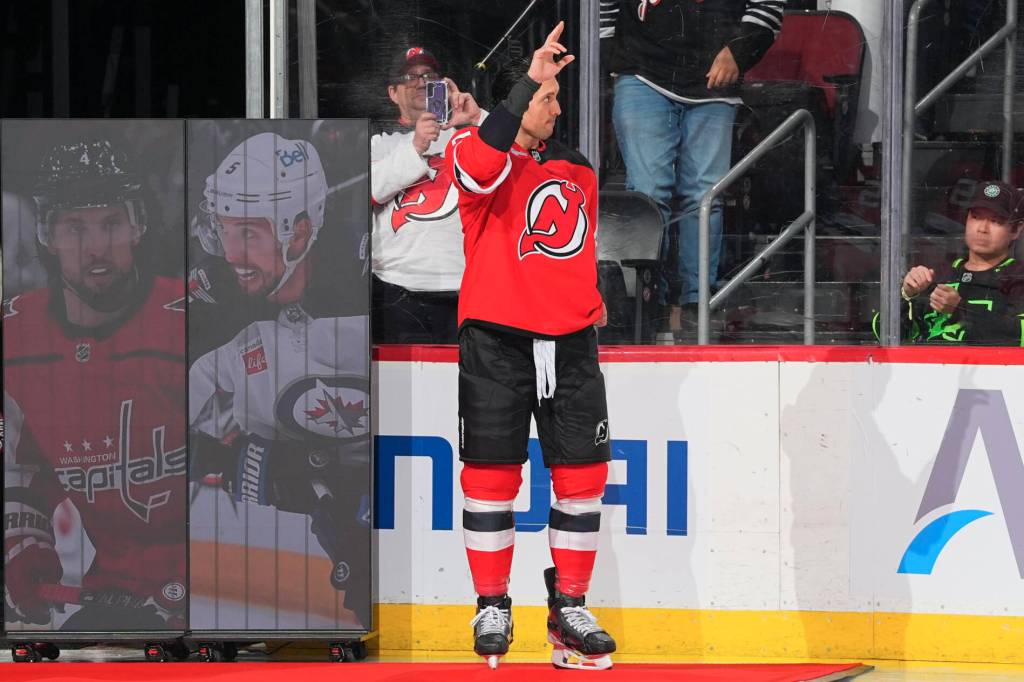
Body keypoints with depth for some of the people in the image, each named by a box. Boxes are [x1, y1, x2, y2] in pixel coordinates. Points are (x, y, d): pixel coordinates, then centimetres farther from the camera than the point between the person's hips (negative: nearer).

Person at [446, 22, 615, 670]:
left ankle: (570, 607, 12)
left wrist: (590, 296, 15)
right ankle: (493, 607, 11)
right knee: (491, 474, 0)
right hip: (496, 342, -5)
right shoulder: (476, 151, -4)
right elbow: (481, 166, -30)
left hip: (570, 346, 5)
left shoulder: (577, 172, 14)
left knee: (582, 473, 2)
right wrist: (527, 80, -30)